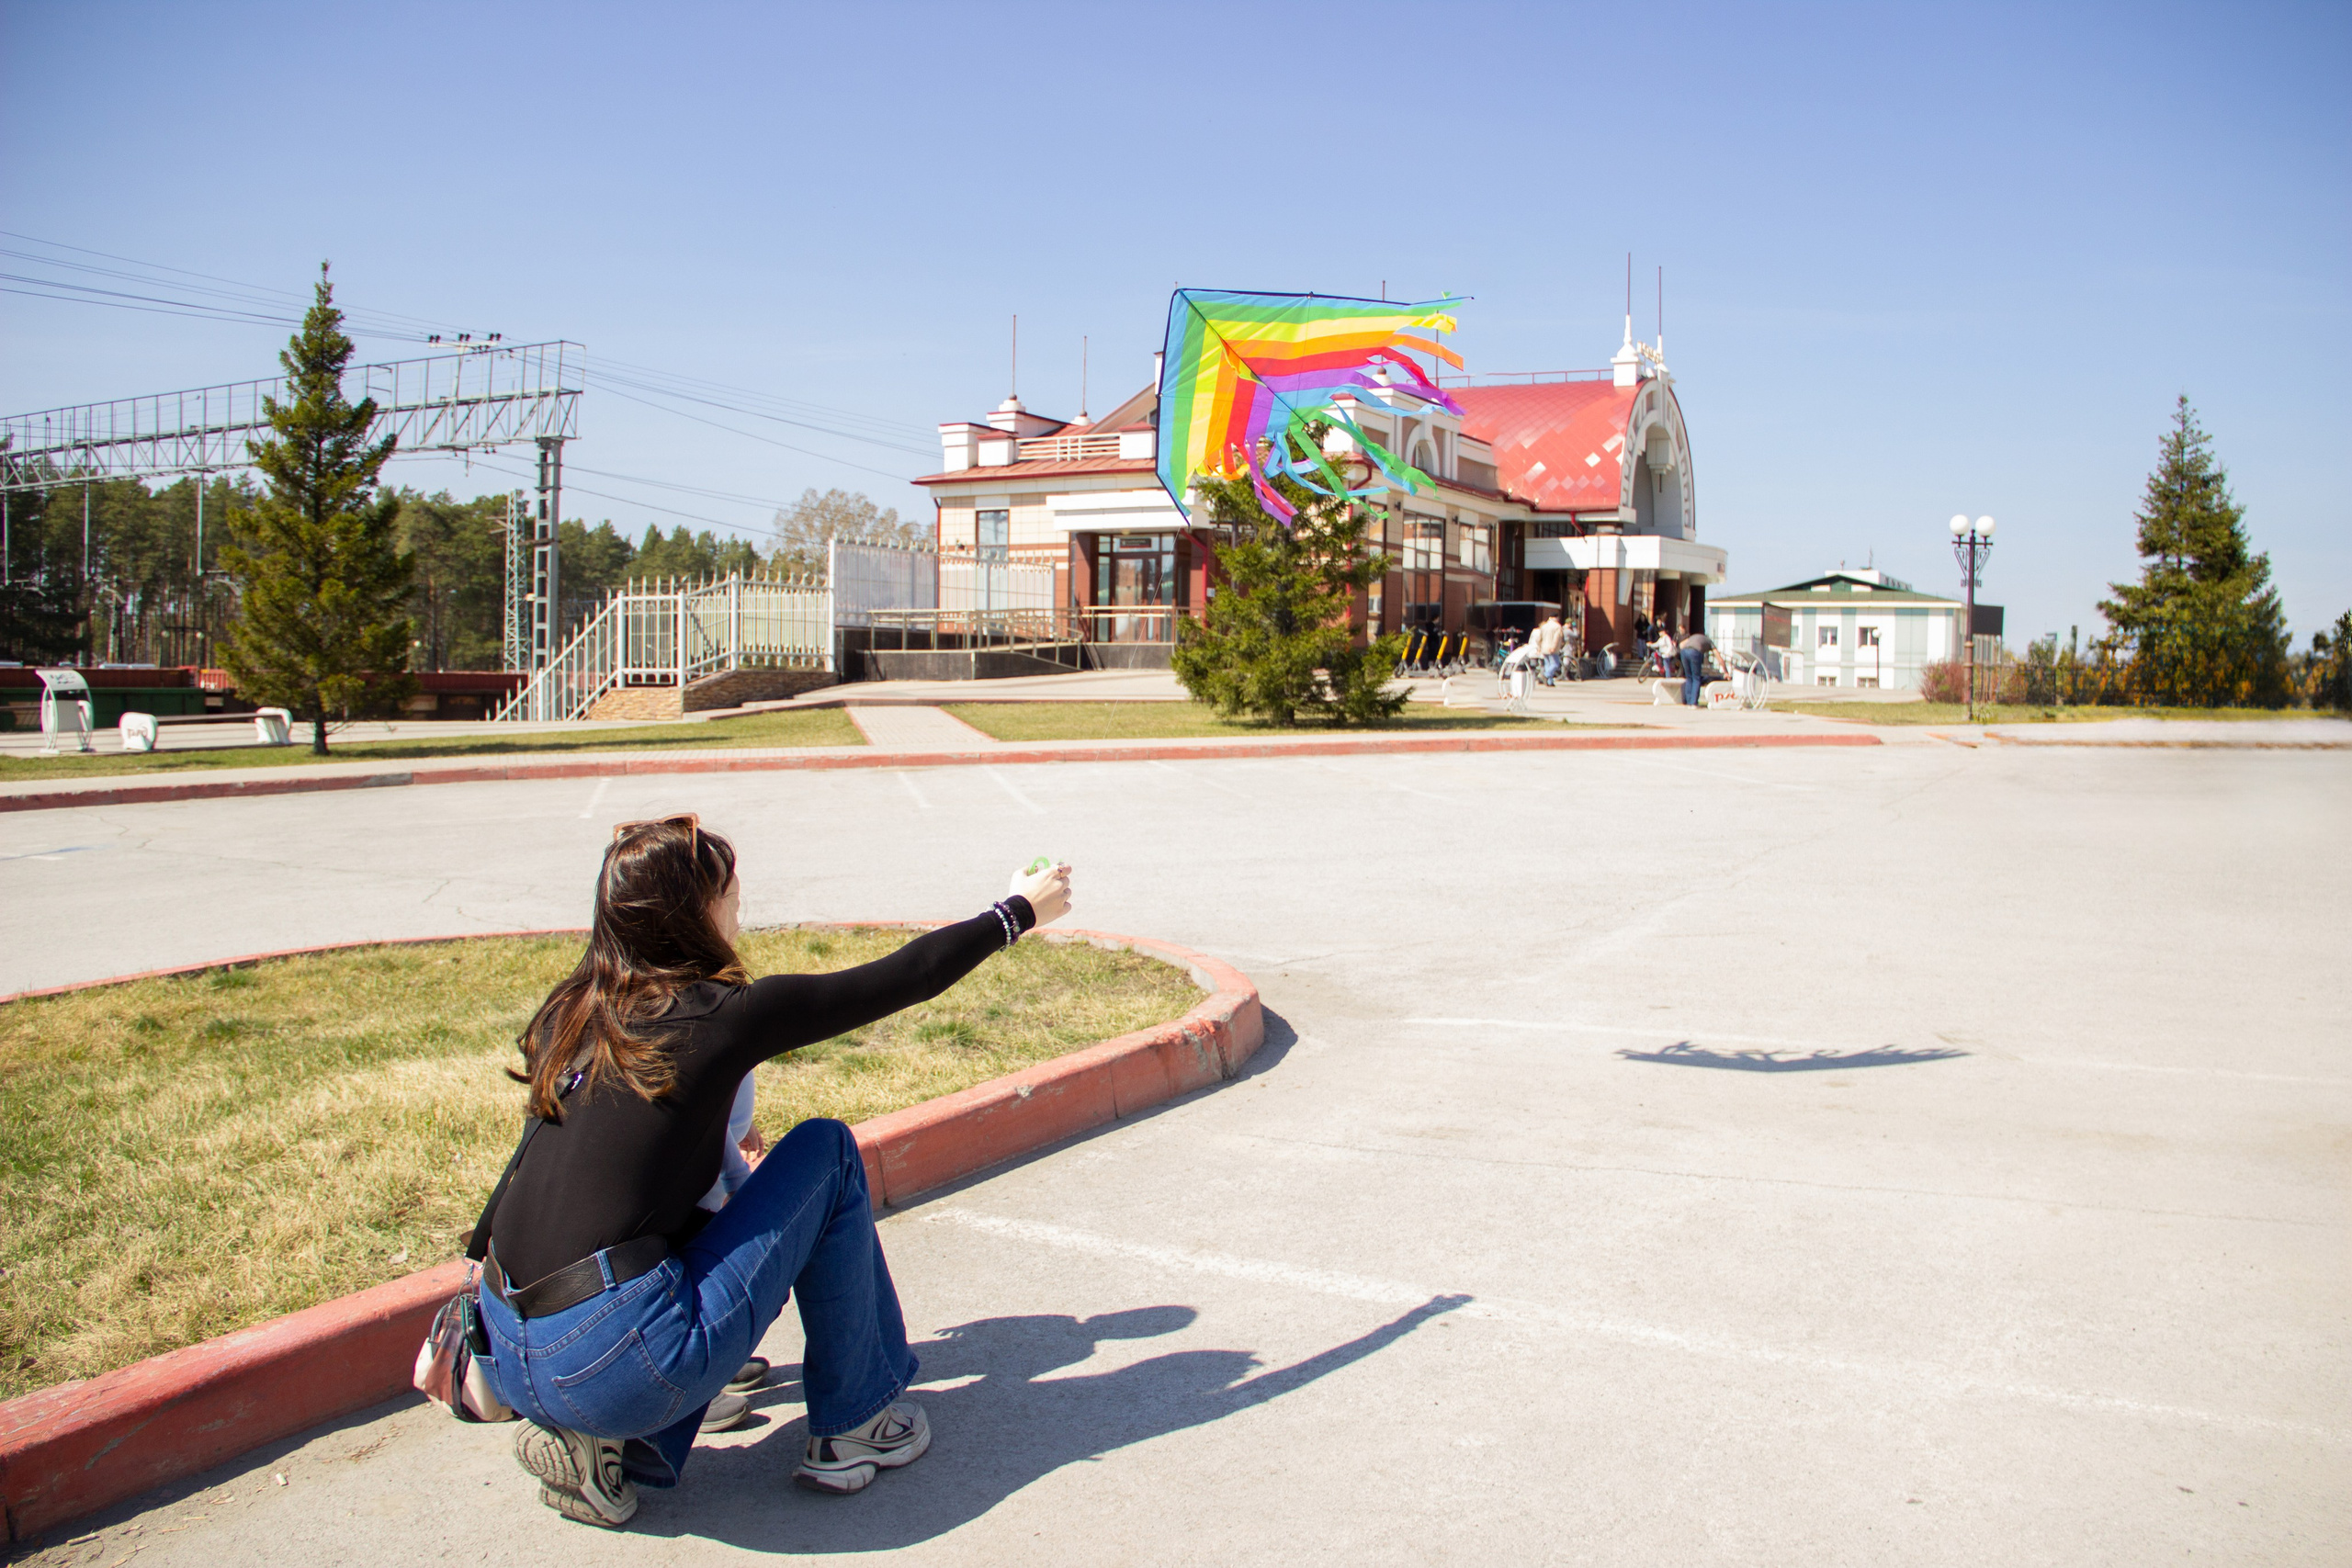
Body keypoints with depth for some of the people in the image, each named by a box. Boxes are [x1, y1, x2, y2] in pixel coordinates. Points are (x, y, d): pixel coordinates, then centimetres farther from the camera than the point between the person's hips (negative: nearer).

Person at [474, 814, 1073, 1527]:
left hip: (513, 1366, 7)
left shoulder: (568, 1013, 10)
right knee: (826, 1153, 8)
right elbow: (903, 978, 2)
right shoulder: (720, 1015, -8)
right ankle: (854, 1427, 18)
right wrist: (1017, 912, 17)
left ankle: (601, 1443, 14)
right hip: (621, 1370, -7)